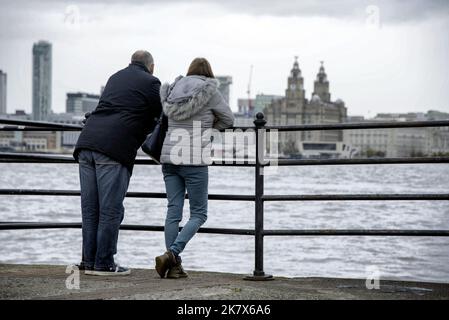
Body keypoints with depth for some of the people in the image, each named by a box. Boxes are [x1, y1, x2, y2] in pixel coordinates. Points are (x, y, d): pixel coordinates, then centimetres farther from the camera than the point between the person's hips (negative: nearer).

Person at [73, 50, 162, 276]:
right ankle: (104, 264, -3)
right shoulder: (151, 82, 6)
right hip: (114, 148, -7)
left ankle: (89, 261, 12)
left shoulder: (115, 78, 27)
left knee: (90, 208, 9)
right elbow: (164, 118, 6)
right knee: (111, 210, -4)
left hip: (87, 141, 7)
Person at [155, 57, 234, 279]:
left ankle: (174, 266, 1)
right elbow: (228, 120, 10)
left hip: (169, 157, 5)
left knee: (173, 211, 6)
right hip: (193, 159, -5)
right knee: (199, 214, 3)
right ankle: (171, 254, -15)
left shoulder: (173, 91, 13)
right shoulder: (210, 91, 0)